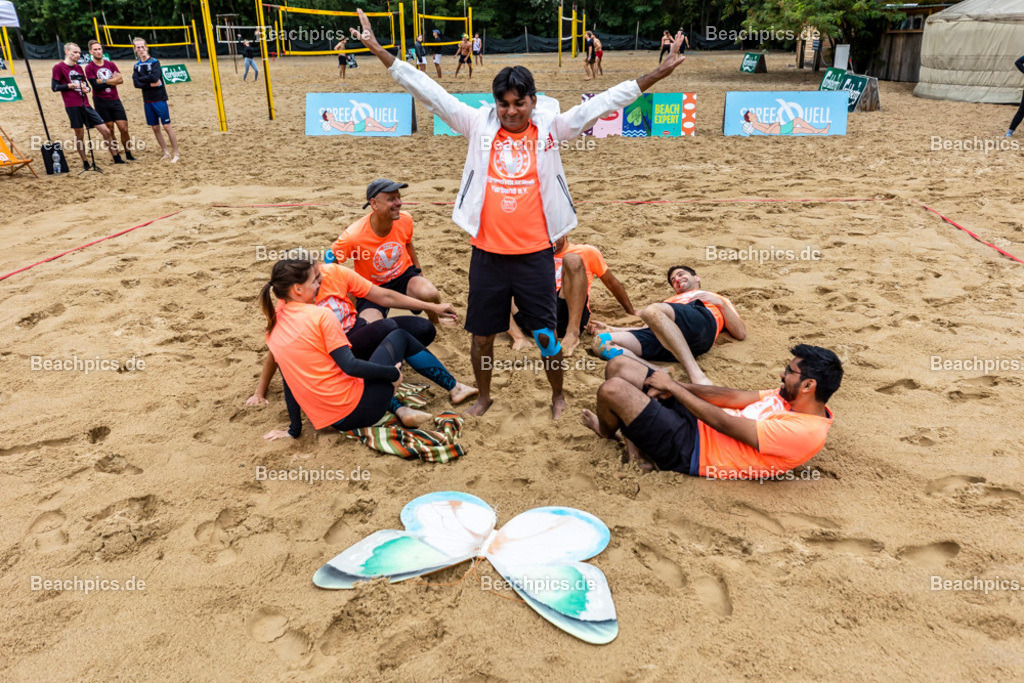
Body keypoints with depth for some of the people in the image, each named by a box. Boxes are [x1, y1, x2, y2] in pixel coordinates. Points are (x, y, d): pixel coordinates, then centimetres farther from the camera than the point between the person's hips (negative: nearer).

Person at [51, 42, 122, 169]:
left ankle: (116, 158, 7)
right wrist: (70, 85, -13)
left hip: (86, 105, 6)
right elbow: (54, 87, -3)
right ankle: (85, 163, 8)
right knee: (79, 134, -1)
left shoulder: (79, 68, 20)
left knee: (106, 131, 0)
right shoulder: (59, 67, 0)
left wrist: (87, 89, 1)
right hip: (73, 106, -6)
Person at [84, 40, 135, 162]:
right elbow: (96, 86, -12)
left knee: (124, 128, -2)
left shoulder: (111, 64, 10)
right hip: (101, 102, -3)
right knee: (109, 130, 0)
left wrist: (104, 81, -12)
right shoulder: (89, 67, -1)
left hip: (115, 100, 3)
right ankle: (116, 158, 8)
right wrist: (112, 81, -6)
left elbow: (120, 80, -4)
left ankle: (128, 155, 11)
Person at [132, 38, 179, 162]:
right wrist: (151, 83, -14)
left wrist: (141, 78, -8)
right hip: (147, 101, 5)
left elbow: (154, 77, -20)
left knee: (167, 126, -6)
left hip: (159, 99, -5)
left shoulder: (155, 62, -4)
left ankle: (176, 154, -2)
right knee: (155, 128, 7)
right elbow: (136, 83, -2)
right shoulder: (137, 65, 10)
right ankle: (166, 153, 16)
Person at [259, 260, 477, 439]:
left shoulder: (273, 326, 6)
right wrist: (393, 373, -5)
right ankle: (454, 388, 28)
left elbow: (289, 381, 12)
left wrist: (294, 429, 18)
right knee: (399, 336, 15)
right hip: (358, 409, -7)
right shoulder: (319, 315, -14)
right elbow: (350, 366, -18)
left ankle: (400, 410, 13)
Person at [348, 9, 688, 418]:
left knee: (545, 333, 9)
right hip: (487, 252, 1)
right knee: (481, 335, 12)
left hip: (535, 253, -1)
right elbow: (430, 92, -2)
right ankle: (484, 397, 37)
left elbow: (601, 103, -5)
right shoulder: (479, 125, 0)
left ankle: (558, 396, 35)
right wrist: (379, 51, -5)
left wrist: (656, 74, -10)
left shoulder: (551, 127, -1)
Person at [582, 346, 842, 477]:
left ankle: (606, 431, 16)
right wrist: (674, 387, -3)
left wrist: (671, 386, -15)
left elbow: (724, 423, -23)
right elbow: (734, 397, 6)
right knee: (619, 366, 1)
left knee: (612, 389, -21)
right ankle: (636, 452, 0)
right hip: (695, 419, 10)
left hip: (689, 451, -10)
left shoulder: (804, 432, -23)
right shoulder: (791, 397, 6)